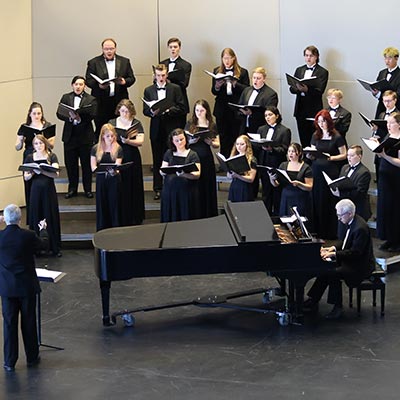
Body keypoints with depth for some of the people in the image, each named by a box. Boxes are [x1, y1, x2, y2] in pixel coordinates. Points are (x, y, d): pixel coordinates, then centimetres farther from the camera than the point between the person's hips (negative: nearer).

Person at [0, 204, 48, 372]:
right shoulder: (28, 236, -16)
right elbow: (43, 244, 4)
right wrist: (43, 229, 25)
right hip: (27, 287, -1)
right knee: (29, 322, 13)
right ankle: (32, 358, 25)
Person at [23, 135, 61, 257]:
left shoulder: (52, 156, -2)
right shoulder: (30, 157, 5)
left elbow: (55, 174, -15)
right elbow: (26, 177, 4)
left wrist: (41, 171, -26)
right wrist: (31, 173, -18)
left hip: (49, 190, -2)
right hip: (35, 190, 2)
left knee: (51, 217, 1)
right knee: (36, 217, 1)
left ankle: (55, 247, 8)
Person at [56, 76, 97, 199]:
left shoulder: (91, 100, -1)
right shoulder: (66, 98, 7)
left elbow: (92, 115, -13)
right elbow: (59, 113, -2)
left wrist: (79, 118, -29)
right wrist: (69, 117, -20)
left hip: (85, 136, -2)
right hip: (70, 135, 2)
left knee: (86, 163, 5)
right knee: (70, 163, 7)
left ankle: (88, 189, 15)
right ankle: (72, 189, 19)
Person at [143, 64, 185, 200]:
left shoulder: (175, 89, 4)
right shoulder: (148, 90, 9)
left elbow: (181, 108, -2)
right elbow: (145, 110, 4)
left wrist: (168, 110, -16)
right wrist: (152, 112, -18)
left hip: (171, 129, -1)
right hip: (156, 129, 1)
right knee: (157, 159, 4)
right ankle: (158, 188, 9)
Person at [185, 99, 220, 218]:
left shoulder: (212, 125, 6)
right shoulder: (190, 124, 5)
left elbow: (217, 144, 8)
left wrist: (211, 143, -12)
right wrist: (191, 141, -15)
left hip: (206, 159, 1)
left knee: (207, 186, 2)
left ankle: (208, 215, 10)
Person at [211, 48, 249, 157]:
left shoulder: (242, 72, 3)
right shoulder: (217, 71, 10)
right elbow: (213, 92, 7)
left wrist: (235, 84, -21)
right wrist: (217, 86, -15)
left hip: (236, 110, -2)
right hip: (221, 110, 2)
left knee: (235, 138, -2)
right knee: (223, 139, 5)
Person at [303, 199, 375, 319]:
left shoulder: (360, 228, -26)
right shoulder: (349, 222, 4)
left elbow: (355, 252, -27)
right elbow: (343, 241, 17)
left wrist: (334, 254, -27)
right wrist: (333, 248, -2)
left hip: (360, 265, -10)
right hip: (350, 259, 10)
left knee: (333, 273, -25)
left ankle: (338, 307, -14)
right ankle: (313, 300, 5)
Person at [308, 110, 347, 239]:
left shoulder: (336, 137, -3)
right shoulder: (316, 136, 11)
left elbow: (344, 155, -2)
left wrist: (331, 158, -16)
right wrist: (310, 155, -7)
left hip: (331, 171, -4)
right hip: (316, 170, 4)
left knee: (329, 201, -4)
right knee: (316, 200, 3)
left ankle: (330, 232, 5)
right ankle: (317, 231, 13)